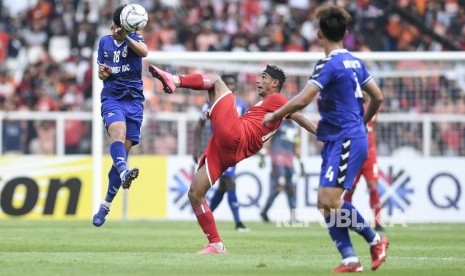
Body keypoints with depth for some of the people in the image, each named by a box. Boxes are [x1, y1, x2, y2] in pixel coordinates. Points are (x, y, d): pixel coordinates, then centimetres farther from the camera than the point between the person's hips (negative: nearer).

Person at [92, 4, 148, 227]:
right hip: (112, 98, 0)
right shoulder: (104, 42, 10)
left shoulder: (134, 39, 3)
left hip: (134, 100, 0)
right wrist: (103, 73, -4)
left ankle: (105, 206, 7)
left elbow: (144, 52, -21)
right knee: (118, 132, -32)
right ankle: (124, 173, -59)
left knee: (124, 150, -2)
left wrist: (126, 36, -30)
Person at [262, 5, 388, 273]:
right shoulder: (355, 62, 11)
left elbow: (301, 100, -19)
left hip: (345, 141, -9)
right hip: (336, 142, 9)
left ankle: (375, 240, -2)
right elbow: (378, 97, 17)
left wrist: (274, 116, -5)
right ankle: (350, 259, 1)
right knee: (326, 202, 5)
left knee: (330, 199, -14)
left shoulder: (329, 64, -14)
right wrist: (362, 122, 34)